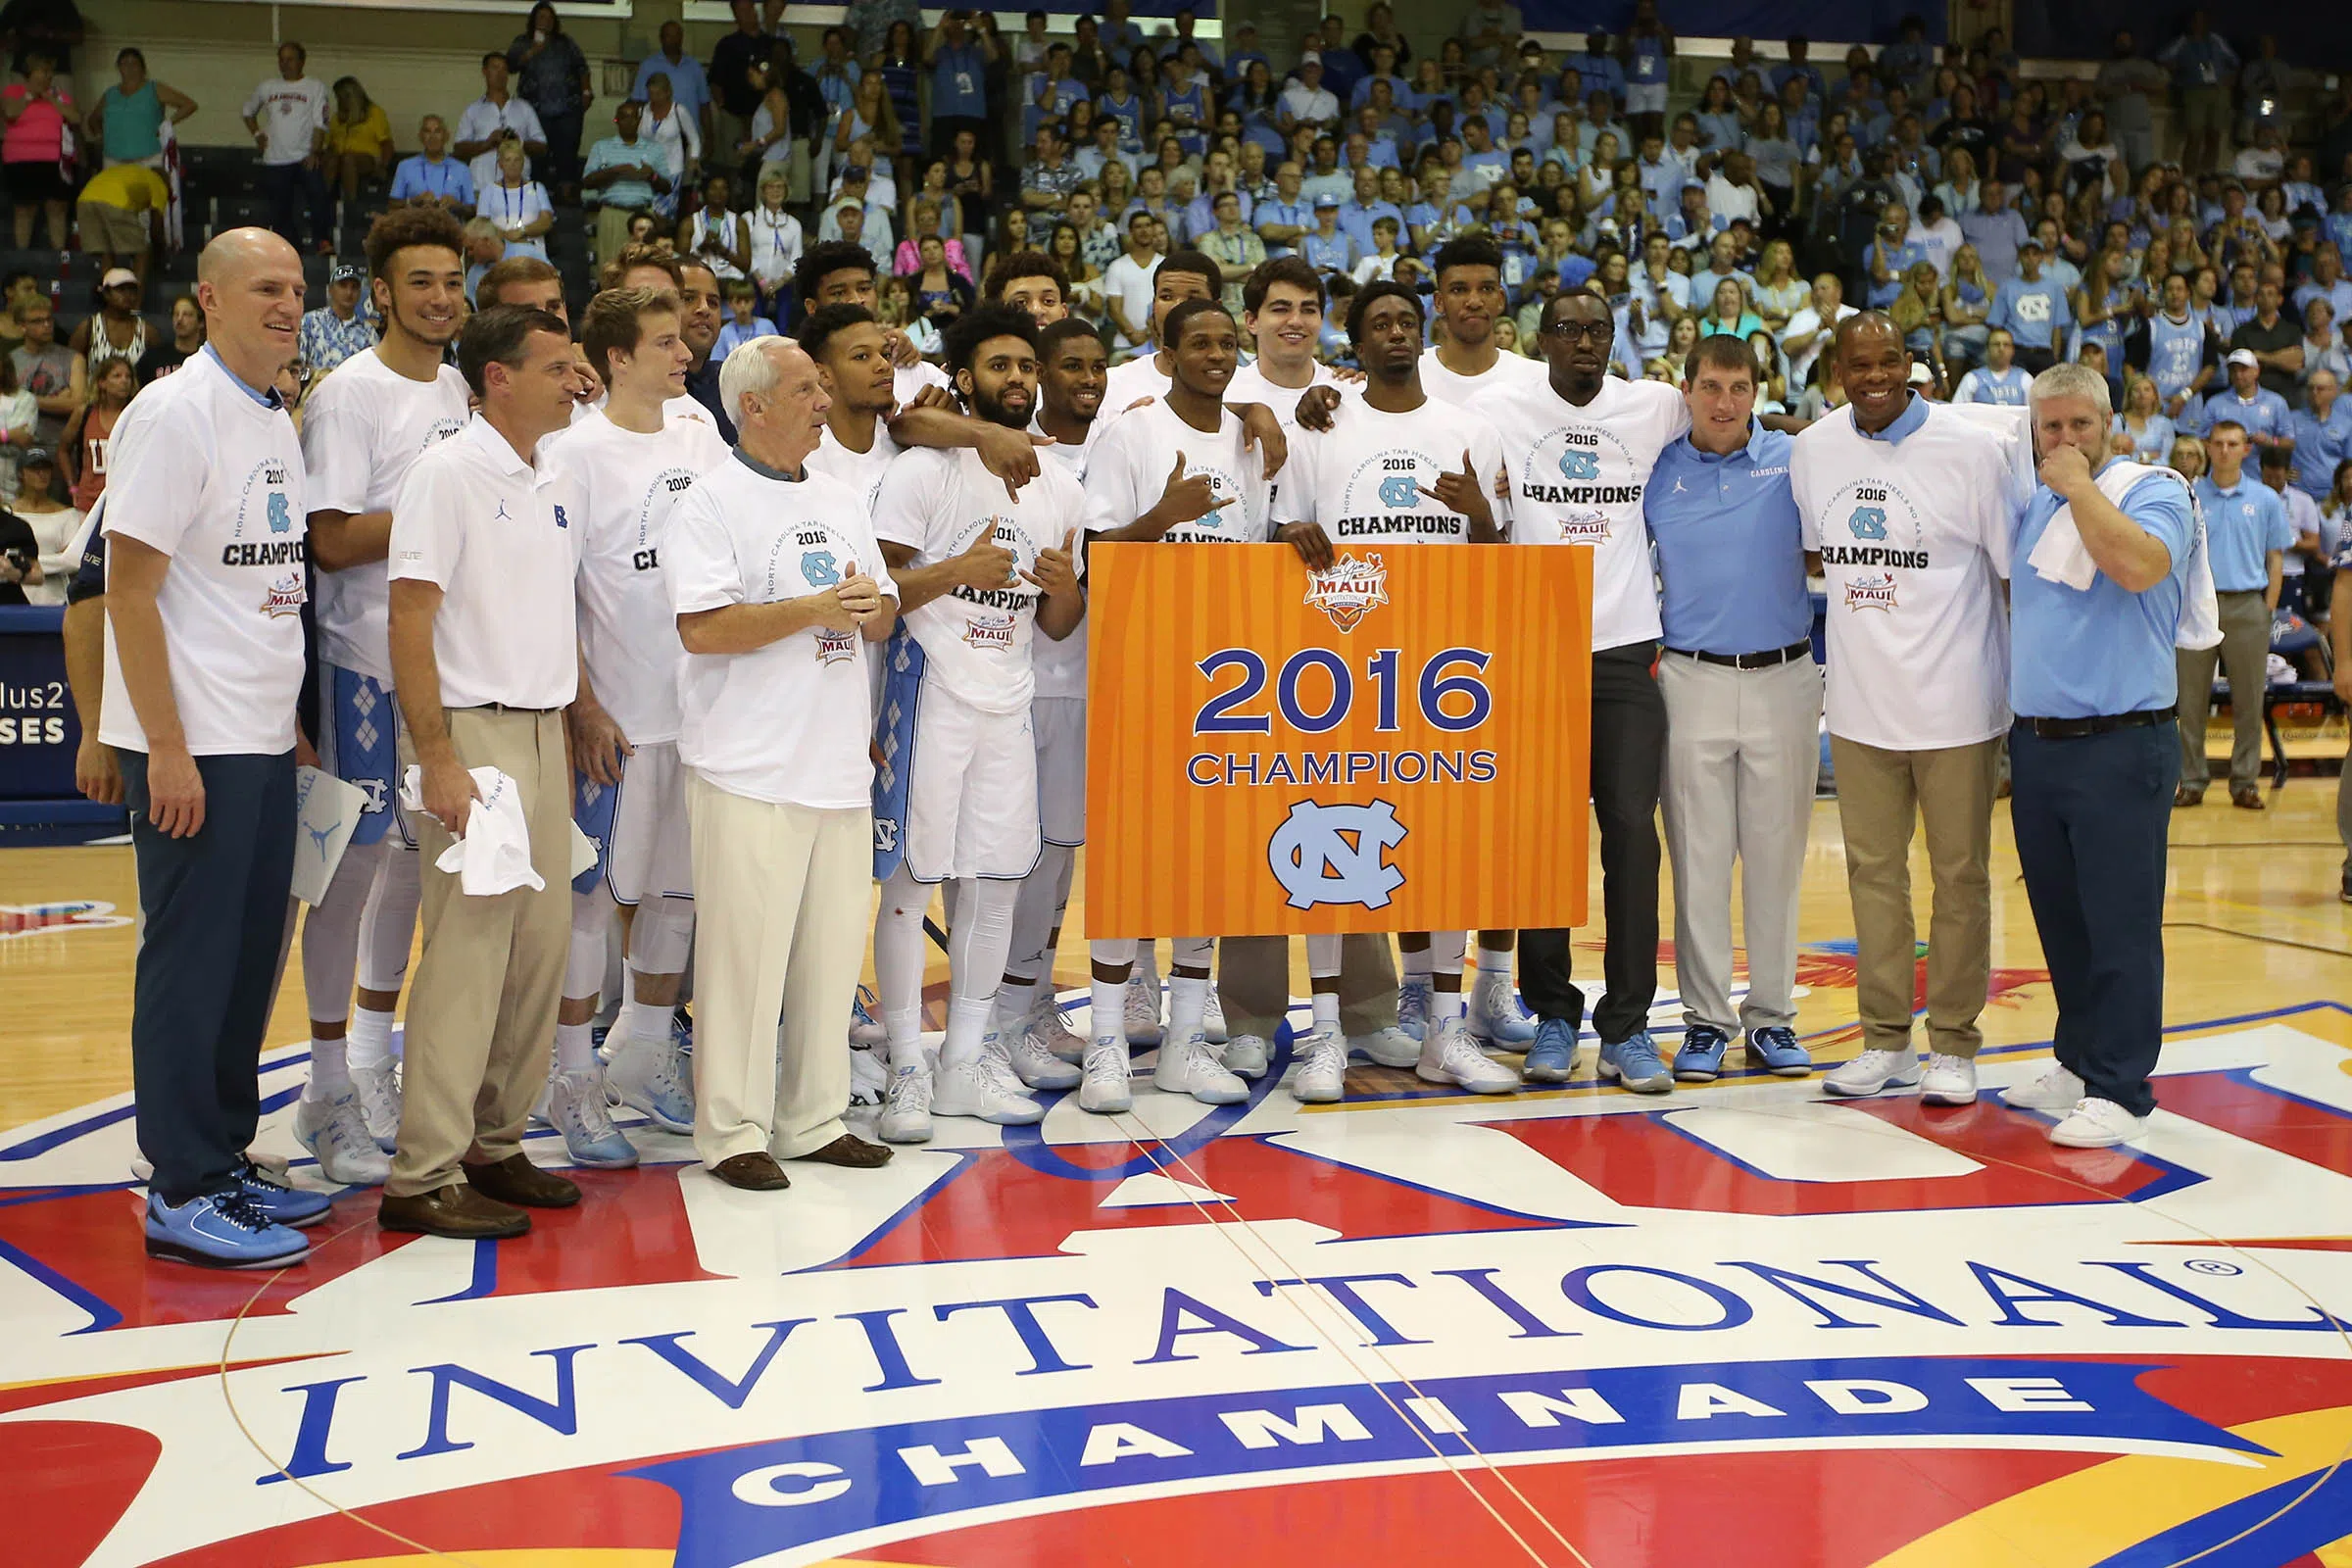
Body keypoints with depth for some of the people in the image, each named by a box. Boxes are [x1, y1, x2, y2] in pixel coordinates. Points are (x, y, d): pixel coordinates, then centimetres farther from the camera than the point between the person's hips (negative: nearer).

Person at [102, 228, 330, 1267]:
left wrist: (290, 719, 14)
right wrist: (168, 746, -18)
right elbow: (129, 587, -15)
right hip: (191, 746, -8)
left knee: (250, 959, 12)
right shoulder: (176, 414, -11)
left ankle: (225, 1162, 23)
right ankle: (182, 1192, 7)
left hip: (265, 743, 8)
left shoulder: (278, 422, 14)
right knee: (191, 962, -2)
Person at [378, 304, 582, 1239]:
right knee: (468, 953, -8)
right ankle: (423, 1178, -1)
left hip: (542, 738, 8)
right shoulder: (449, 475, -9)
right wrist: (439, 763, -19)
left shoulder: (547, 486, 15)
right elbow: (409, 622, -14)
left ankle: (494, 1145, 21)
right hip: (475, 737, -8)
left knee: (540, 947, 9)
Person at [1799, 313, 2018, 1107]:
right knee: (1873, 872, 11)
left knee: (1960, 877, 5)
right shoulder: (1812, 450, 3)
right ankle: (1884, 1038, 22)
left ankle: (1953, 1044, 16)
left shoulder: (1972, 448, -8)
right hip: (1859, 704, 4)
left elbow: (2019, 570, -4)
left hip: (1956, 703, -4)